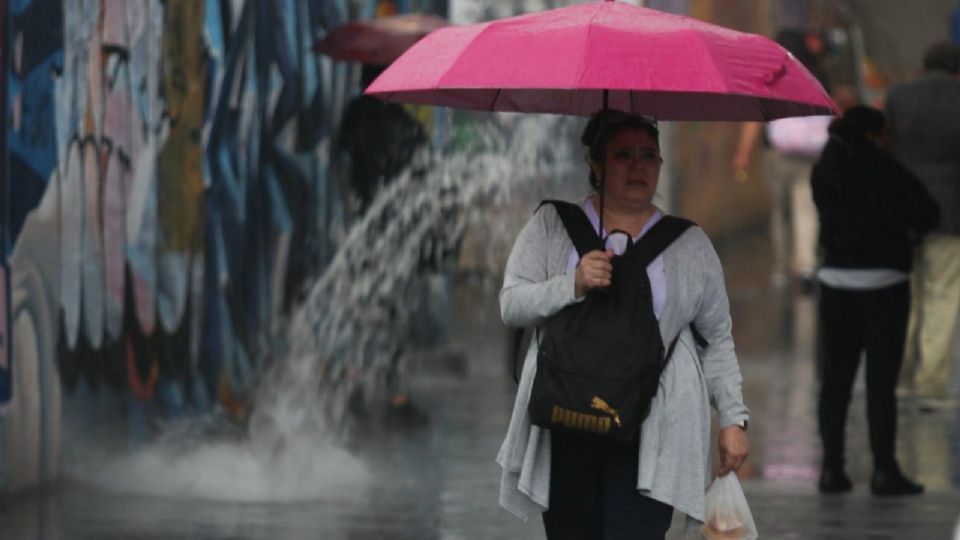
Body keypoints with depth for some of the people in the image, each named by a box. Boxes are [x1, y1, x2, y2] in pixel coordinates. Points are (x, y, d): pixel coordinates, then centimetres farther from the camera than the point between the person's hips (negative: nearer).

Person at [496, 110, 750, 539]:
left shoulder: (690, 245, 10)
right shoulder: (552, 226, 9)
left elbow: (717, 341, 14)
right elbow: (512, 305, -1)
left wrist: (733, 418, 9)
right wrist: (573, 285, -16)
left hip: (651, 438, -1)